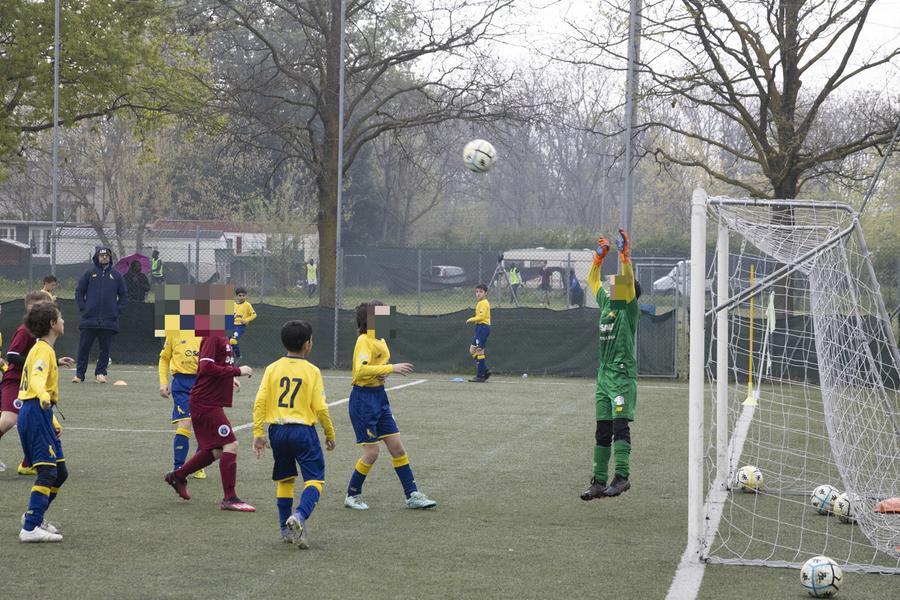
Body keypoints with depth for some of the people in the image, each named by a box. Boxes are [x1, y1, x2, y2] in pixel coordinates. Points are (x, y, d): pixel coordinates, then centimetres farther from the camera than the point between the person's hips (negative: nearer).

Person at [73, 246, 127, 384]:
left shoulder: (116, 275, 9)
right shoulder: (90, 273, 7)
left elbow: (124, 295, 14)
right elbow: (79, 291, 11)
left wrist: (117, 310, 3)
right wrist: (83, 307, 0)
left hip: (109, 320, 1)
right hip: (89, 318, -1)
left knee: (105, 348, 3)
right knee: (84, 347, -1)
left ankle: (100, 373, 12)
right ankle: (79, 374, 5)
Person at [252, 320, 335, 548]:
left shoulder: (272, 369, 3)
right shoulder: (311, 371, -5)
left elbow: (260, 402, -3)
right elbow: (320, 408, -6)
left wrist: (258, 433, 2)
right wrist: (330, 434, 7)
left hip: (278, 430, 4)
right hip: (303, 430, -4)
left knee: (284, 480, 18)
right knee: (315, 479, -1)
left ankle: (286, 529, 20)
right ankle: (300, 516, -27)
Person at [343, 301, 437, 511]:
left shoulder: (379, 341, 10)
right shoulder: (364, 341, -17)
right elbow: (361, 370, -32)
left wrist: (383, 373, 4)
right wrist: (391, 368, -31)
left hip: (379, 396, 9)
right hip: (363, 399, -8)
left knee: (397, 448, 7)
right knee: (371, 452, -4)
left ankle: (413, 495, 11)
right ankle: (352, 495, 15)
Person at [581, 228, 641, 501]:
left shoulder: (629, 309, -3)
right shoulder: (606, 304, 16)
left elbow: (628, 280, -19)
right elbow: (592, 280, 28)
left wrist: (624, 253, -20)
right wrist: (599, 255, 23)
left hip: (623, 376, -8)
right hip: (604, 374, 8)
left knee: (620, 425, -16)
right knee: (602, 430, 8)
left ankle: (622, 476, -20)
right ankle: (599, 481, 10)